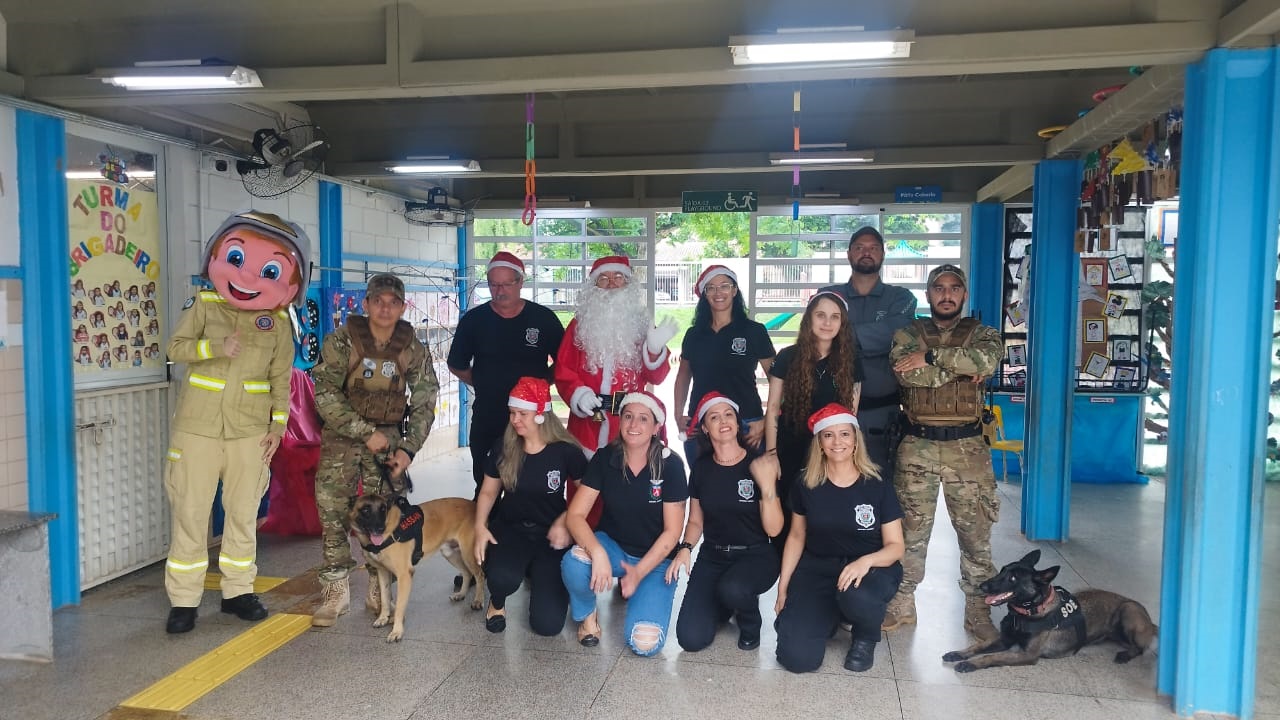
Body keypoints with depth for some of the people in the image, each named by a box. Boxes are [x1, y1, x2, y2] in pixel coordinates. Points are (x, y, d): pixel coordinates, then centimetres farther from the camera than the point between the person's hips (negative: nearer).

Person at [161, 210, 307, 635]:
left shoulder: (278, 321, 1)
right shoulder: (204, 304, -1)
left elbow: (281, 378, 4)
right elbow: (176, 347, -4)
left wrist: (278, 426, -1)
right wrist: (215, 347, -22)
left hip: (250, 430, 1)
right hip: (198, 426, -1)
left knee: (244, 512, 10)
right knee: (190, 512, 3)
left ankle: (238, 591, 24)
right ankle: (183, 599, 13)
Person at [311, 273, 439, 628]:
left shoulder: (414, 350, -4)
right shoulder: (341, 340, -10)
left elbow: (424, 403, 0)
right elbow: (325, 394, -14)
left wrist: (408, 448, -11)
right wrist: (365, 432, -18)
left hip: (389, 438, 1)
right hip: (342, 436, -1)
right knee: (333, 510, -7)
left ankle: (378, 592, 11)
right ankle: (335, 592, 6)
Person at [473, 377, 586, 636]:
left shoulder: (565, 450, -12)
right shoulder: (503, 448, -4)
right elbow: (488, 492, 7)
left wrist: (564, 521, -13)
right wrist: (480, 527, -8)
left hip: (550, 534, -1)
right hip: (510, 528, 1)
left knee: (547, 623, -11)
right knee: (502, 577, -36)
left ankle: (538, 574, 24)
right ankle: (497, 602, 6)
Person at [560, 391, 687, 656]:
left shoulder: (670, 465, -13)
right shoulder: (605, 458, -9)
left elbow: (672, 531, -9)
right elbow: (576, 514, -14)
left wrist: (639, 571, -18)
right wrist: (597, 553, -32)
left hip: (655, 559, -1)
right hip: (611, 546, 1)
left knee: (645, 644, -20)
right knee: (573, 563, -35)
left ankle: (635, 589, 14)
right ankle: (585, 614, -1)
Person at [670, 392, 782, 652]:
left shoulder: (759, 466, -10)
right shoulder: (701, 468, 1)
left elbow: (773, 529, -12)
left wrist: (768, 486, -25)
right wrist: (685, 548, -8)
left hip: (755, 555, -3)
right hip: (712, 556, 3)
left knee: (732, 589, -39)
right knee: (691, 638, -14)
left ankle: (750, 621, 0)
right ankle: (723, 603, 20)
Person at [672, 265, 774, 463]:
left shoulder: (754, 331, -1)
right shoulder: (693, 334, 9)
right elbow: (683, 376, 20)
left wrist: (766, 422, -8)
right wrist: (678, 415, 10)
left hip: (746, 425, -3)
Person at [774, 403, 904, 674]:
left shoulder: (878, 487, -7)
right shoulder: (806, 486, -1)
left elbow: (895, 546, -5)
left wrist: (866, 561, -26)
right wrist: (783, 587, 6)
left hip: (869, 569, -1)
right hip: (817, 570, 2)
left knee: (855, 596, -41)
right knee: (797, 657, -19)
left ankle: (866, 638, -1)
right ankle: (831, 613, 16)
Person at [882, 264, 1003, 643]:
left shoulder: (982, 333, 8)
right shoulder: (908, 333, 7)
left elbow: (988, 359, -16)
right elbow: (906, 372, -14)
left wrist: (931, 357, -17)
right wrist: (961, 368, -11)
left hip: (967, 447, 0)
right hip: (917, 445, 0)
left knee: (976, 531, 5)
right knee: (910, 528, 7)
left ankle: (978, 611, 19)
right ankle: (901, 604, 20)